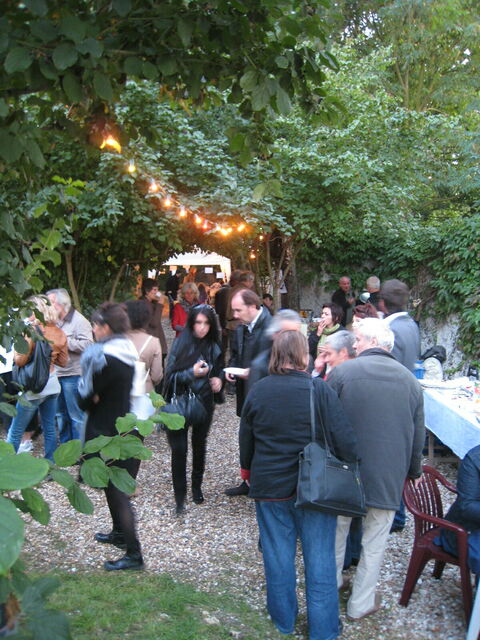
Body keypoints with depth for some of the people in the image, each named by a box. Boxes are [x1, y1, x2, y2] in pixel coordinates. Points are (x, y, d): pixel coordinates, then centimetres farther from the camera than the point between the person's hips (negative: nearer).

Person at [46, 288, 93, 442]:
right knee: (61, 414, 18)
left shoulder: (79, 321, -12)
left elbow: (87, 344, -22)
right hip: (57, 374, 8)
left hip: (73, 375, -8)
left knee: (76, 416, 1)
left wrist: (63, 340, -19)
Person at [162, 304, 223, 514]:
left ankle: (196, 487, 35)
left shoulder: (213, 347, 2)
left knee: (199, 446, 16)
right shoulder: (182, 343, -12)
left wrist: (218, 380, -3)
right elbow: (170, 375, -13)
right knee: (179, 450, -6)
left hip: (203, 403, 4)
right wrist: (192, 373, -28)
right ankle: (180, 497, 8)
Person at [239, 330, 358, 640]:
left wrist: (248, 471, 23)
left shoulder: (257, 391, -6)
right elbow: (346, 442, -18)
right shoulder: (320, 389, -17)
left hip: (269, 487, 3)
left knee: (278, 556, 17)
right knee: (320, 561, 12)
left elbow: (246, 440, 6)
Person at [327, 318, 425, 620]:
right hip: (389, 478, 1)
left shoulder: (342, 372, -12)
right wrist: (414, 471, 22)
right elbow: (418, 436, 6)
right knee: (375, 542, 15)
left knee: (337, 530, 21)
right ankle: (361, 604, 27)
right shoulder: (410, 381, -1)